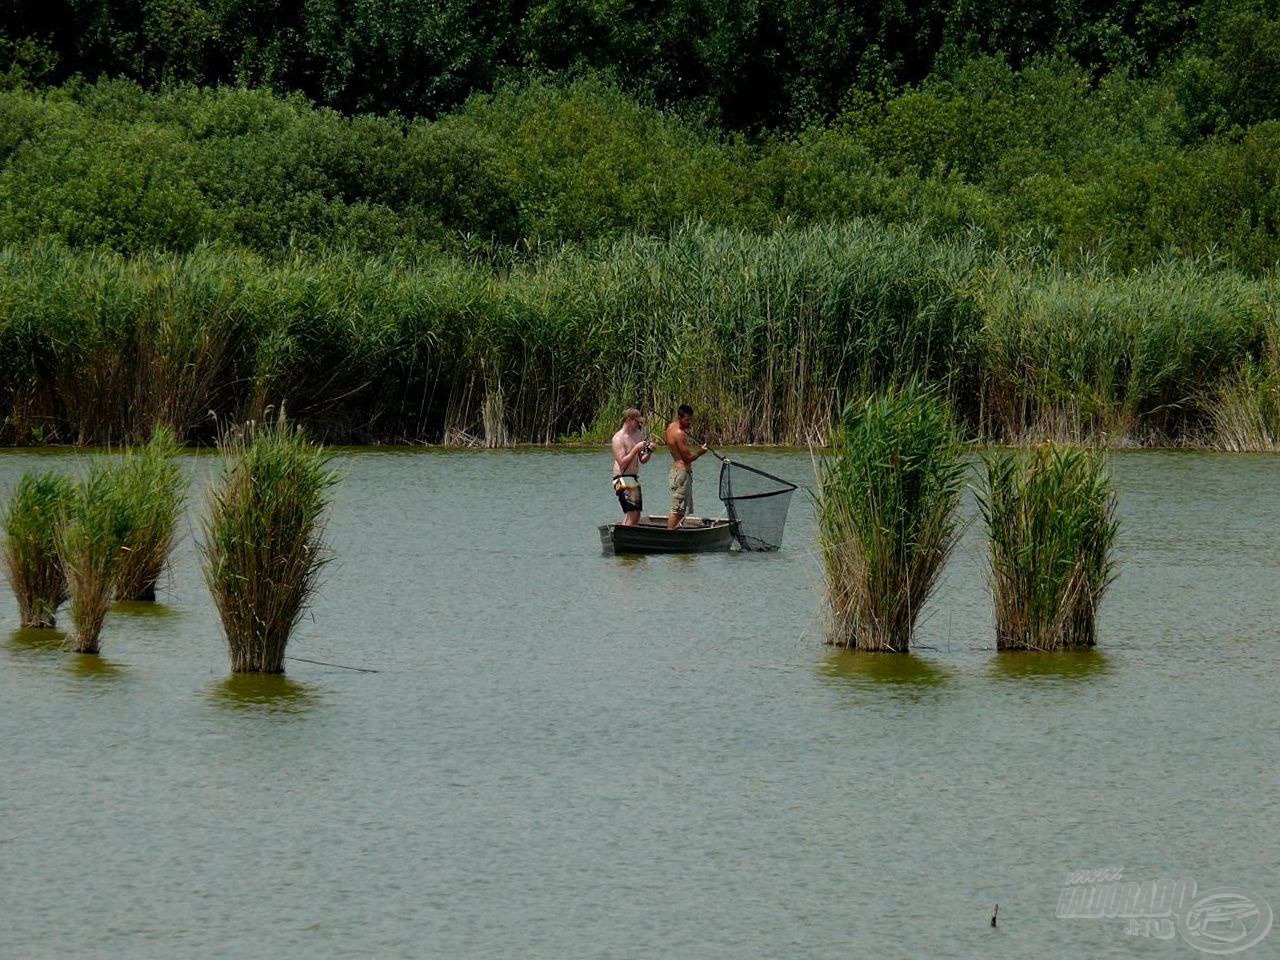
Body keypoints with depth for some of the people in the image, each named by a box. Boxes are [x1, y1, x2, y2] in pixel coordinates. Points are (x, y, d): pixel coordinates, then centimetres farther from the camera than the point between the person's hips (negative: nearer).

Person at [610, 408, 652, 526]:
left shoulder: (637, 435, 13)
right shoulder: (619, 438, -11)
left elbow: (643, 460, 17)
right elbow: (622, 463, -19)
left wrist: (649, 451, -2)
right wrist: (636, 449, -21)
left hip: (634, 478, 9)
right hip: (623, 480, -9)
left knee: (635, 516, 10)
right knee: (632, 514, -16)